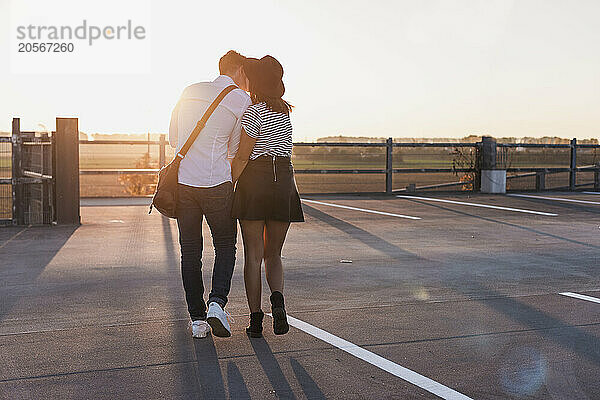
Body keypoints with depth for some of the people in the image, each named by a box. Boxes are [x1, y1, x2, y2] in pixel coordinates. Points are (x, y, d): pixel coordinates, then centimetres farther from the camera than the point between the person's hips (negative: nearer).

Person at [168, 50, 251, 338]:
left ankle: (197, 318, 12)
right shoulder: (242, 102, -1)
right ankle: (217, 303, -5)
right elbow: (235, 152, 6)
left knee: (190, 251, 10)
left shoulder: (190, 91, 11)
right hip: (216, 184, -3)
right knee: (225, 246, 14)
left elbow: (173, 139, 17)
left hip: (182, 182, 4)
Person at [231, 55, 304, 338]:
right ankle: (278, 298, -13)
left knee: (253, 256, 3)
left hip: (255, 182, -5)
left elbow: (242, 157, -12)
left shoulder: (254, 112, -10)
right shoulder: (284, 111, 12)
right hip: (284, 181, 5)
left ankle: (255, 319, 5)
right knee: (273, 254, 14)